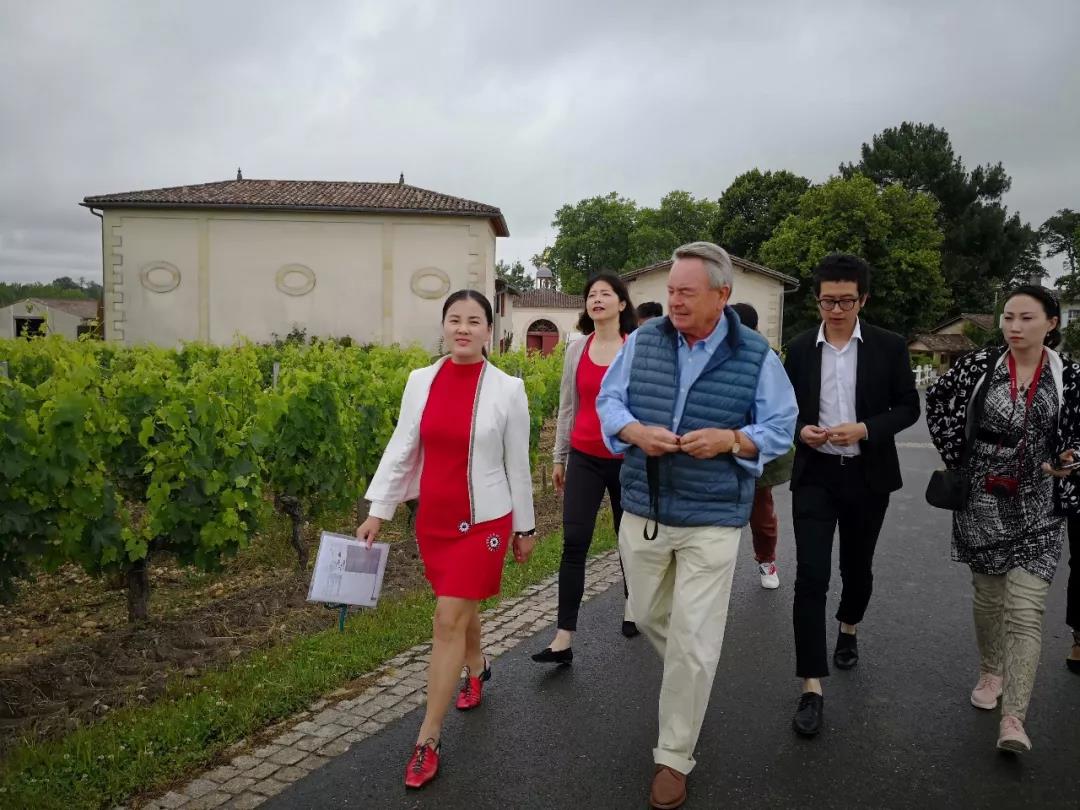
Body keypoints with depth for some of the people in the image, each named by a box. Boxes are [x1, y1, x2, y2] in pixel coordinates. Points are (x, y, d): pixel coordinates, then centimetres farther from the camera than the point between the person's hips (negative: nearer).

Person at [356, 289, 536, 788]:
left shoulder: (507, 389, -10)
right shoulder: (420, 381, -2)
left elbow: (517, 466, -3)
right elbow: (400, 450, 3)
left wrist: (525, 527, 4)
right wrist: (376, 513, 0)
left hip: (484, 520, -4)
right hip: (433, 519, 4)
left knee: (448, 621, -4)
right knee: (458, 608, 20)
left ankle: (428, 739, 7)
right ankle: (476, 668, 50)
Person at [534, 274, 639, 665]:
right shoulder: (576, 349, 4)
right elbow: (567, 407, 10)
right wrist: (559, 457, 11)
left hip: (628, 459, -2)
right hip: (584, 459, 2)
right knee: (574, 543, -4)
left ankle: (631, 603, 41)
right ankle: (564, 637, -2)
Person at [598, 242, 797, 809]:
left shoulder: (755, 356, -6)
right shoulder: (643, 340, 0)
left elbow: (780, 429, -2)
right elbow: (609, 400, 4)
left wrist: (731, 439, -22)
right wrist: (636, 431, -17)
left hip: (712, 520, -3)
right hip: (642, 511, 4)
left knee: (693, 645, 0)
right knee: (649, 617, 20)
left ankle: (673, 758, 19)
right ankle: (690, 682, 52)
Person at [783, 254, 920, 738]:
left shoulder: (889, 347, -3)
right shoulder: (800, 348, 0)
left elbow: (908, 407, -1)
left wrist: (865, 430, -18)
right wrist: (801, 430, -13)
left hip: (867, 476, 1)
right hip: (815, 475, 0)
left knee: (857, 566, 18)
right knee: (811, 576, -8)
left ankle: (848, 628, 50)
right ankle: (812, 686, -3)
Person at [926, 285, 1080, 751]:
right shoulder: (980, 366, -3)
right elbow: (938, 400, 9)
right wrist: (957, 455, 4)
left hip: (1037, 510, -1)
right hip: (982, 503, 1)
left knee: (1025, 608, -9)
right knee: (987, 595, 14)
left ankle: (1013, 719, -8)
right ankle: (990, 671, 37)